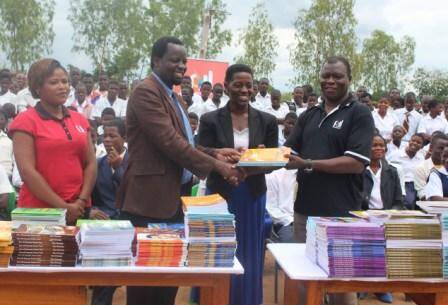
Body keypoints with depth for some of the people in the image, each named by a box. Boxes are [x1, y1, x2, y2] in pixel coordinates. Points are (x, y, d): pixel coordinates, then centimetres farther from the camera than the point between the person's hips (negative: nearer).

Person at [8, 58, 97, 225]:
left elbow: (91, 164, 8)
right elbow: (27, 171, -12)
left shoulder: (80, 119, 10)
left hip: (79, 210, 5)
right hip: (38, 212, -4)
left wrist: (82, 201, -6)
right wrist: (63, 207, -14)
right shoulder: (25, 121, -5)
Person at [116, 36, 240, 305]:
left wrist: (213, 153, 3)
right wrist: (215, 166, -18)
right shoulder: (146, 92, -14)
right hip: (149, 201, -10)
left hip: (173, 199, 10)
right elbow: (170, 142, -22)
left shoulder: (173, 97, 19)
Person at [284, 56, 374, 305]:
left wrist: (307, 164, -19)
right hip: (305, 209, 6)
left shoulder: (360, 114, -4)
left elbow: (356, 163, -15)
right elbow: (289, 154, 11)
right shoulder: (309, 115, 14)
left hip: (341, 213, -6)